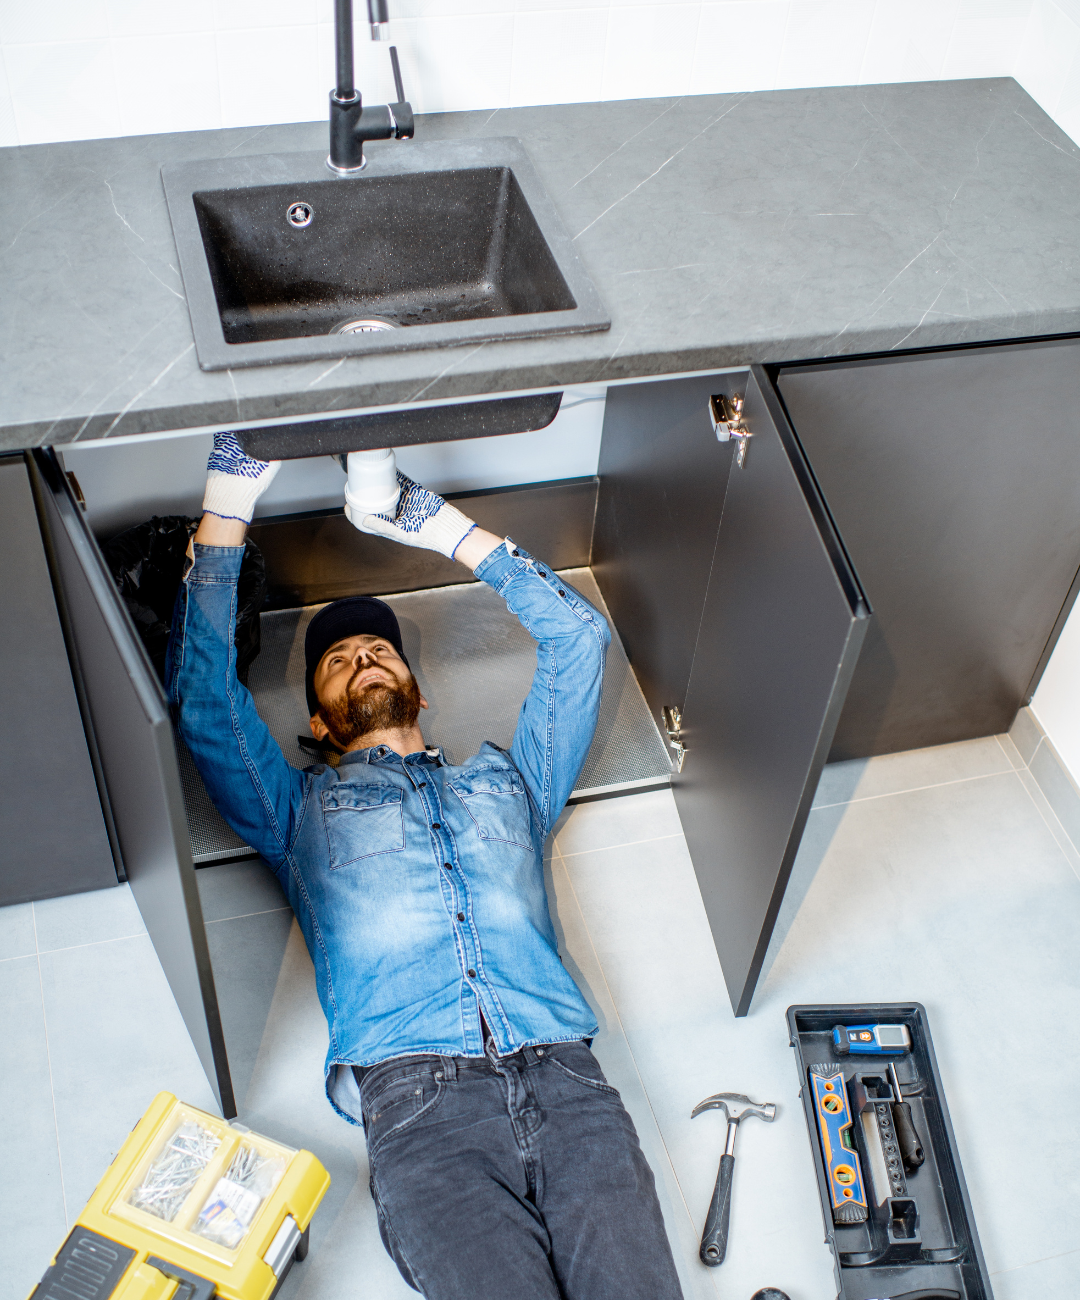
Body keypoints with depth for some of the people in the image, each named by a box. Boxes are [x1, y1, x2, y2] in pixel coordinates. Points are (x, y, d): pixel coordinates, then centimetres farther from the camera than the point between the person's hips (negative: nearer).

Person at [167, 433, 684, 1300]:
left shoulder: (506, 778, 30)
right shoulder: (301, 808, 26)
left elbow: (579, 636, 31)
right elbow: (201, 691, 19)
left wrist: (451, 531, 34)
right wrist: (226, 508, 21)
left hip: (562, 1076, 2)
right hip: (419, 1100, -1)